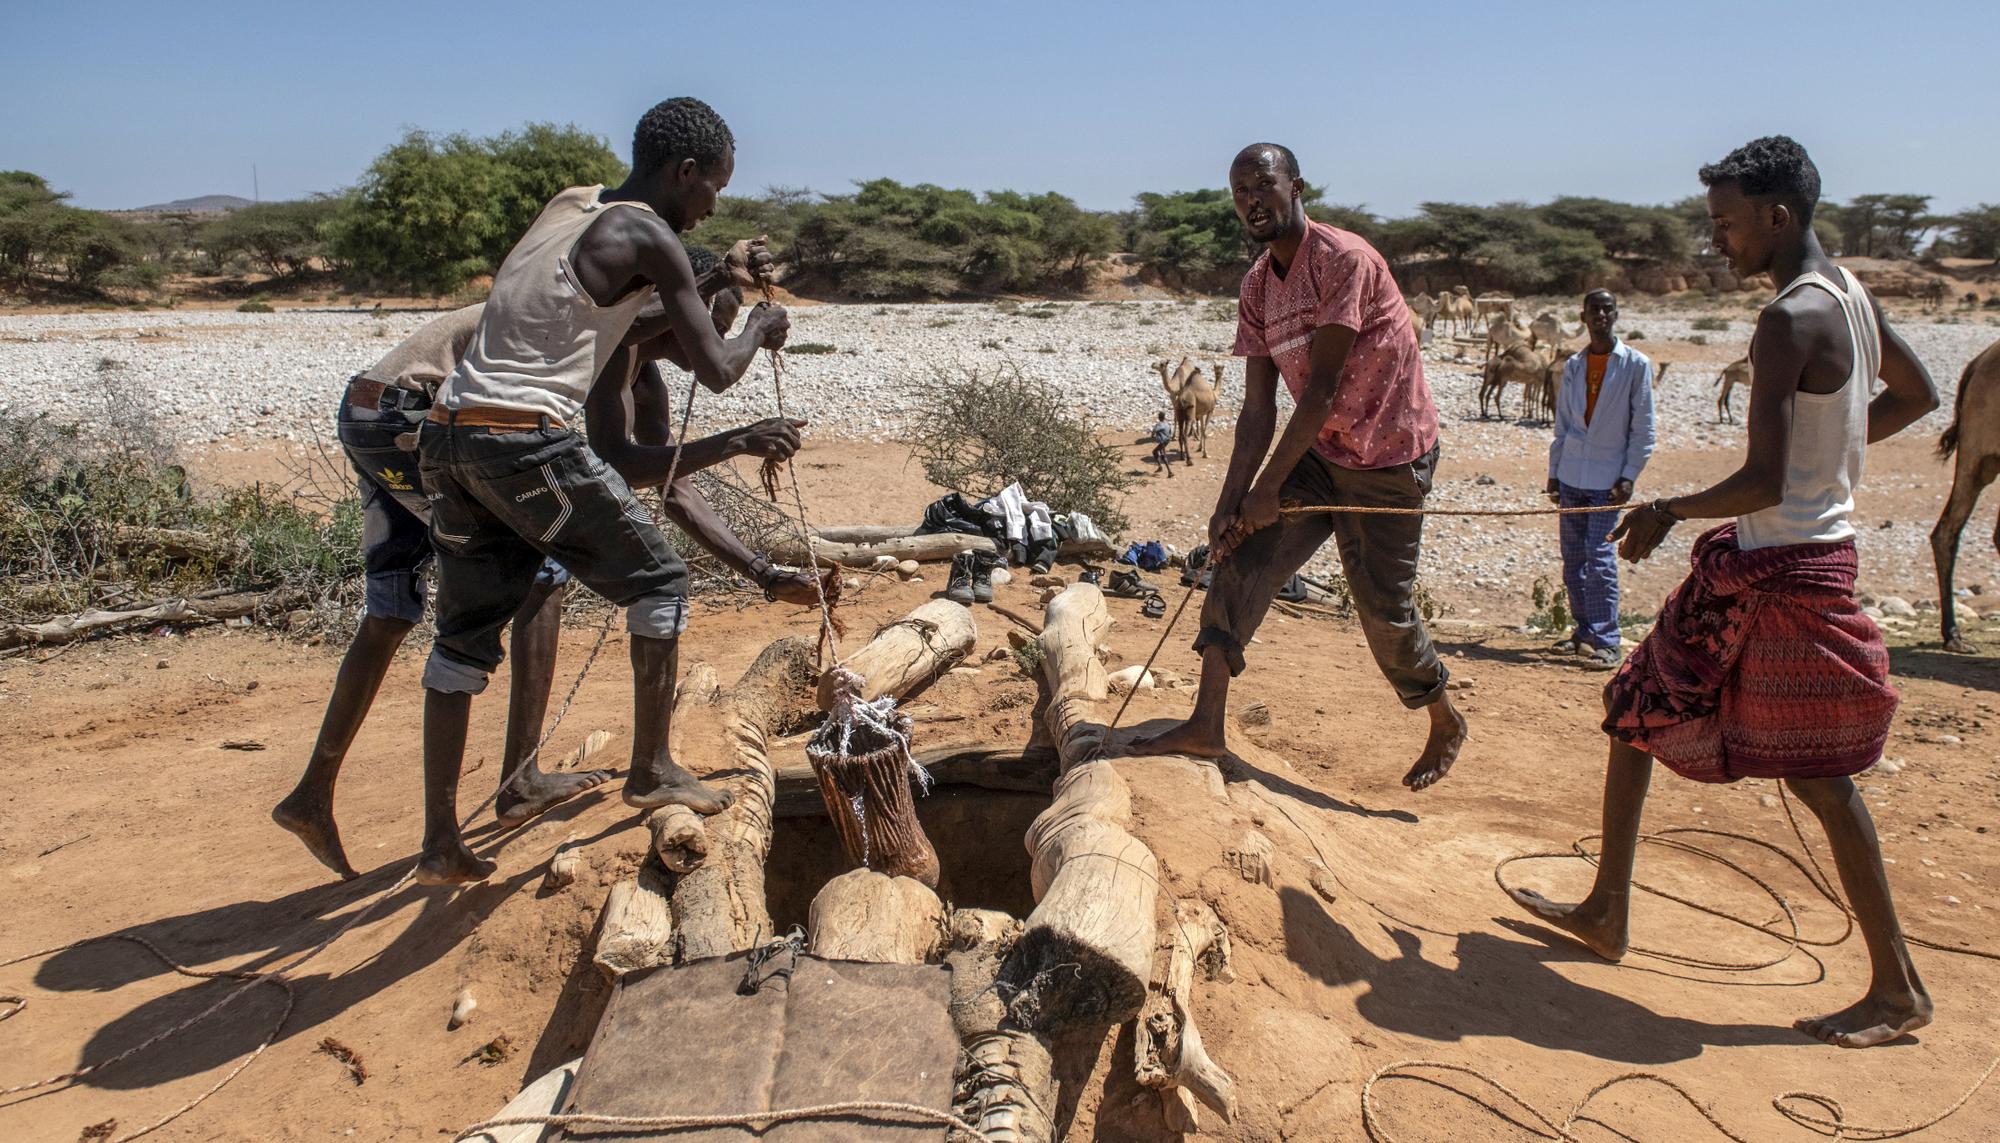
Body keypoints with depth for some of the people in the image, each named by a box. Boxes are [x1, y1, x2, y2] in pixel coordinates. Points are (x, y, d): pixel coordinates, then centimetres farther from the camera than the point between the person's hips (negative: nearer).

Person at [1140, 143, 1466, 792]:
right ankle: (1206, 726, -6)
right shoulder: (1256, 287, 4)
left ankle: (1446, 726, 27)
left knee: (1383, 607, 0)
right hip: (1319, 452, 7)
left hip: (1389, 458, -7)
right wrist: (1230, 498, -9)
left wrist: (1269, 488, -22)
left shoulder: (1343, 259, -20)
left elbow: (1322, 384, -23)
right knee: (1243, 560, -8)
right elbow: (1258, 406, 1)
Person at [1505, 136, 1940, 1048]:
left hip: (1782, 570, -10)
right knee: (1636, 709, 14)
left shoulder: (1789, 321, -20)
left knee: (1818, 776, 0)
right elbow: (1916, 395, 24)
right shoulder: (1850, 295, 9)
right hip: (1755, 563, 10)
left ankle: (1898, 988, 17)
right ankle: (1608, 911, 24)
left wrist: (1668, 512, -10)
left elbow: (1762, 484, -25)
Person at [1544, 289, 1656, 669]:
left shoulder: (1636, 365, -3)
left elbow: (1643, 427, -3)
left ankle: (1605, 641, -7)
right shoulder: (1573, 366, 9)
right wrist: (1554, 472, 11)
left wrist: (1629, 476, -9)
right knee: (1573, 559, 7)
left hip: (1608, 477, -5)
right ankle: (1584, 632, 16)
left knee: (1600, 558, -11)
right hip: (1571, 476, 5)